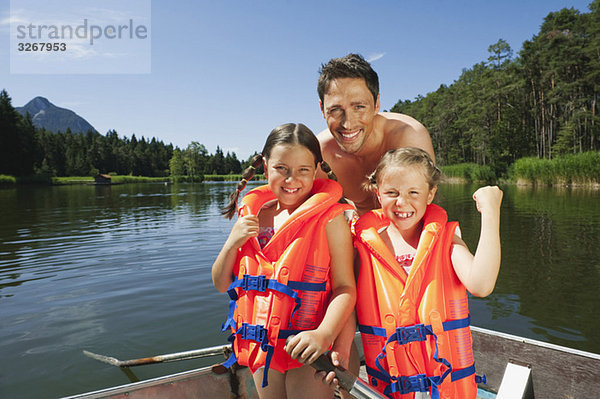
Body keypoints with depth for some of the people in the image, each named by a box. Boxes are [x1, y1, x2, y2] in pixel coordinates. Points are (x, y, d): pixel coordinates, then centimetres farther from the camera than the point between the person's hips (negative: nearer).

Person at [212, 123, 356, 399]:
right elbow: (221, 284, 6)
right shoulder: (252, 216, 4)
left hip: (308, 349, -5)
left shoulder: (329, 218, -11)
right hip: (262, 347, 5)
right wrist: (232, 242, -11)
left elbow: (345, 287, -16)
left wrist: (324, 334, -32)